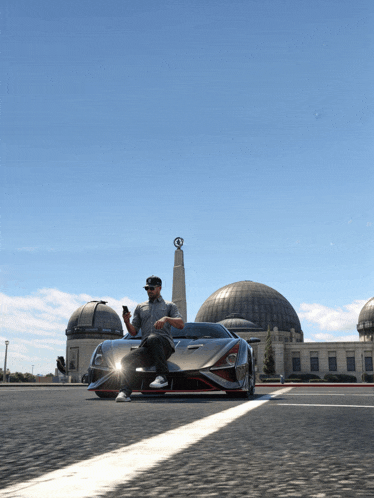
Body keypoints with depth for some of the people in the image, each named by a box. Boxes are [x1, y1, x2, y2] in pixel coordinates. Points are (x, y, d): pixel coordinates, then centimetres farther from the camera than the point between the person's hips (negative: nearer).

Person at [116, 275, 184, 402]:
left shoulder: (169, 306, 19)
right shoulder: (140, 307, 27)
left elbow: (181, 324, 3)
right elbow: (133, 332, 19)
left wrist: (166, 318, -16)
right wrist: (127, 322, -3)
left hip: (164, 345, -3)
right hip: (145, 347, 3)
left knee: (153, 339, -39)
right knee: (126, 361, -25)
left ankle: (162, 376, -34)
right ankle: (124, 392, -31)